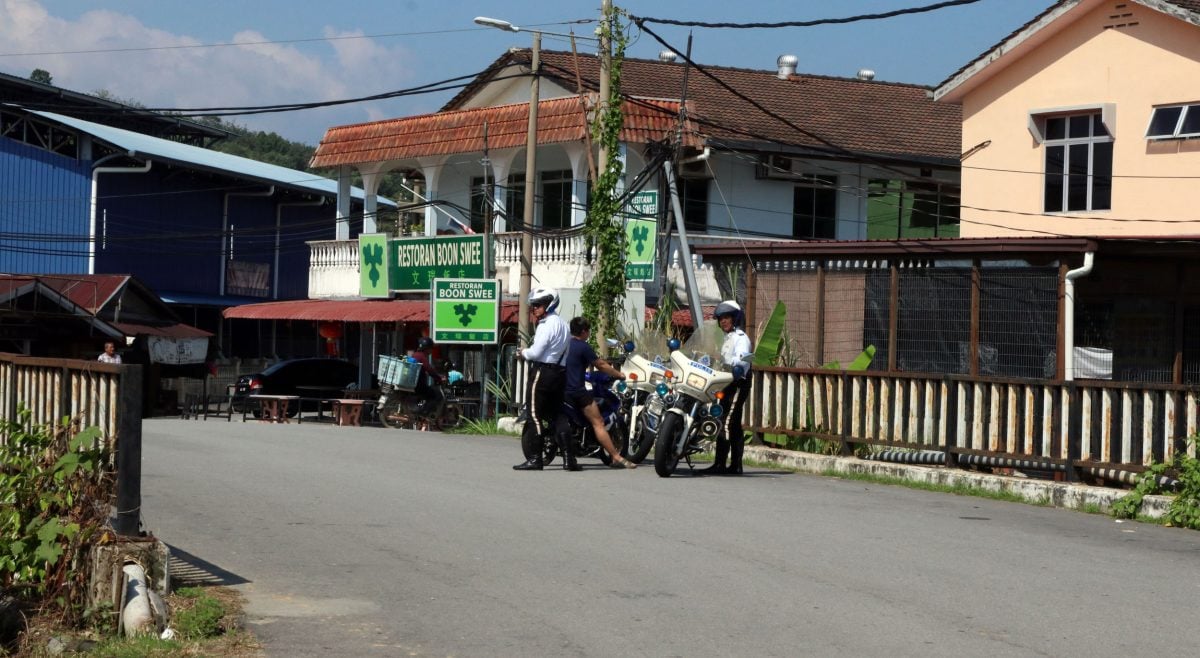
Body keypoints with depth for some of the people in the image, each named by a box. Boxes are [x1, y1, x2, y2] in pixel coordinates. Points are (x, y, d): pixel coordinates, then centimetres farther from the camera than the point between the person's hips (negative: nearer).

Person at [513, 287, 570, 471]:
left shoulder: (547, 325, -13)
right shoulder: (563, 324, 17)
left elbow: (536, 352, -18)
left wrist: (523, 353, 2)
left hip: (542, 373, -9)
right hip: (560, 372, 9)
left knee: (535, 416, -7)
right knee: (556, 415, 12)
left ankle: (534, 458, -10)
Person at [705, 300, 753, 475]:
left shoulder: (741, 338, -8)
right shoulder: (728, 338, 23)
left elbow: (742, 357, -27)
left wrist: (737, 366, -44)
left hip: (738, 384, -10)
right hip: (728, 384, 10)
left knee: (726, 424, -15)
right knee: (735, 426, 10)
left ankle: (719, 465, -18)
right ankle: (735, 465, 12)